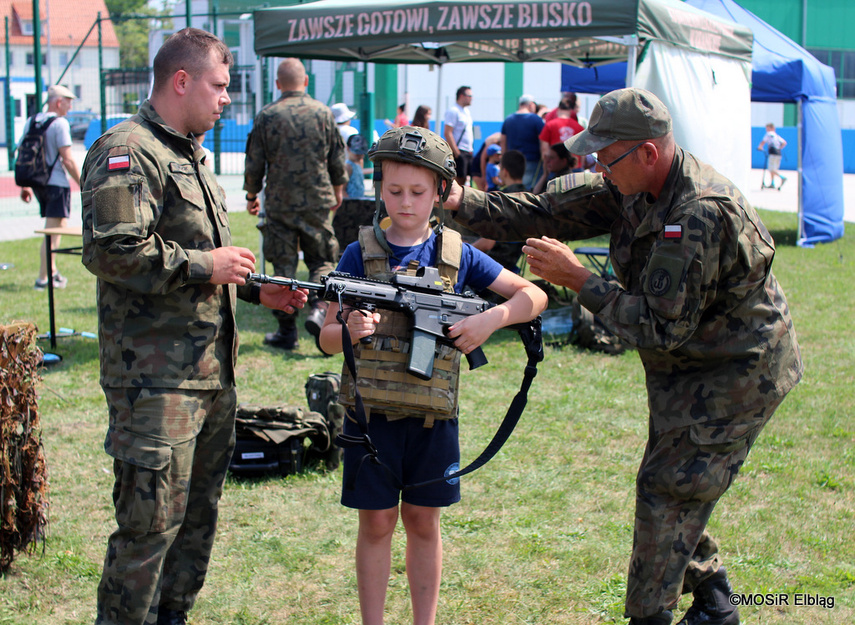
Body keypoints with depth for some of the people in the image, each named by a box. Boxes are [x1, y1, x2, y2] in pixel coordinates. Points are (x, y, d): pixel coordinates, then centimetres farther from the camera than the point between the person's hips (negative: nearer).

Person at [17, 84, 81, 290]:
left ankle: (52, 271, 23)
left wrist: (24, 186, 18)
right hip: (57, 183, -8)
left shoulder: (30, 122, 10)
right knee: (53, 232, -3)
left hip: (37, 182, 8)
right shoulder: (60, 123, -13)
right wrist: (83, 185, -10)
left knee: (60, 225, 21)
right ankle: (42, 279, -3)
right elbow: (67, 160, -16)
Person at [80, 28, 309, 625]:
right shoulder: (127, 152, -12)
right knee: (151, 522, -6)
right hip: (156, 379, -10)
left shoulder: (190, 155, 20)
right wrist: (204, 266, -17)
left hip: (212, 372, 10)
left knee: (198, 513, 16)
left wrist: (256, 289, 14)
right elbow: (111, 250, -24)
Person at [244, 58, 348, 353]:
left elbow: (254, 163, 1)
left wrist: (252, 194, 15)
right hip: (318, 202, 1)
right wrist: (338, 189, 21)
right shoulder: (323, 113, -1)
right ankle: (318, 309, -12)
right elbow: (337, 158, 6)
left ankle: (287, 331, 8)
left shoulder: (266, 116, -4)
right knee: (322, 259, 11)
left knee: (283, 265, 5)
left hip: (279, 203, 0)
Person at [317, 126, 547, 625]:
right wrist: (350, 331, -25)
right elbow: (327, 337, -3)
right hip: (372, 412, -1)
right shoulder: (360, 255, 0)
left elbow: (534, 295, 4)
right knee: (377, 523, 6)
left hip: (433, 415, 1)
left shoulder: (457, 255, 2)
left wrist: (491, 319, -14)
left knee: (423, 522, 11)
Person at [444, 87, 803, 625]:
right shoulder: (637, 188, -4)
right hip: (691, 366, 9)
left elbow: (660, 327, -29)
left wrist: (577, 279, -25)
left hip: (736, 374, -9)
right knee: (672, 484, 17)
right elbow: (551, 212, 1)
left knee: (668, 490, -6)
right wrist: (465, 203, -8)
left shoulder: (701, 215, -32)